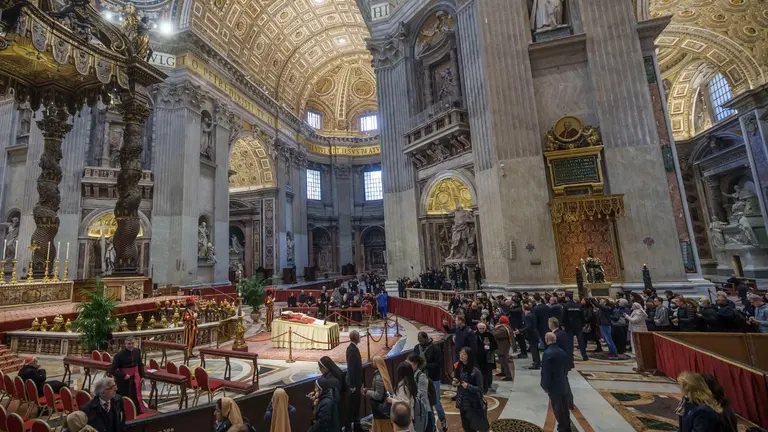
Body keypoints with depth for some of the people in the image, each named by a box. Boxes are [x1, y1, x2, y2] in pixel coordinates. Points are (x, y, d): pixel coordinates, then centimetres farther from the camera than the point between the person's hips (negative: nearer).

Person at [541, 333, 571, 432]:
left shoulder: (547, 353, -24)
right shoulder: (563, 352, 0)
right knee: (565, 408, 20)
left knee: (558, 409, 7)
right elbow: (566, 369, 10)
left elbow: (545, 372, -21)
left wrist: (545, 386, -10)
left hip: (554, 386, -7)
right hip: (564, 385, 8)